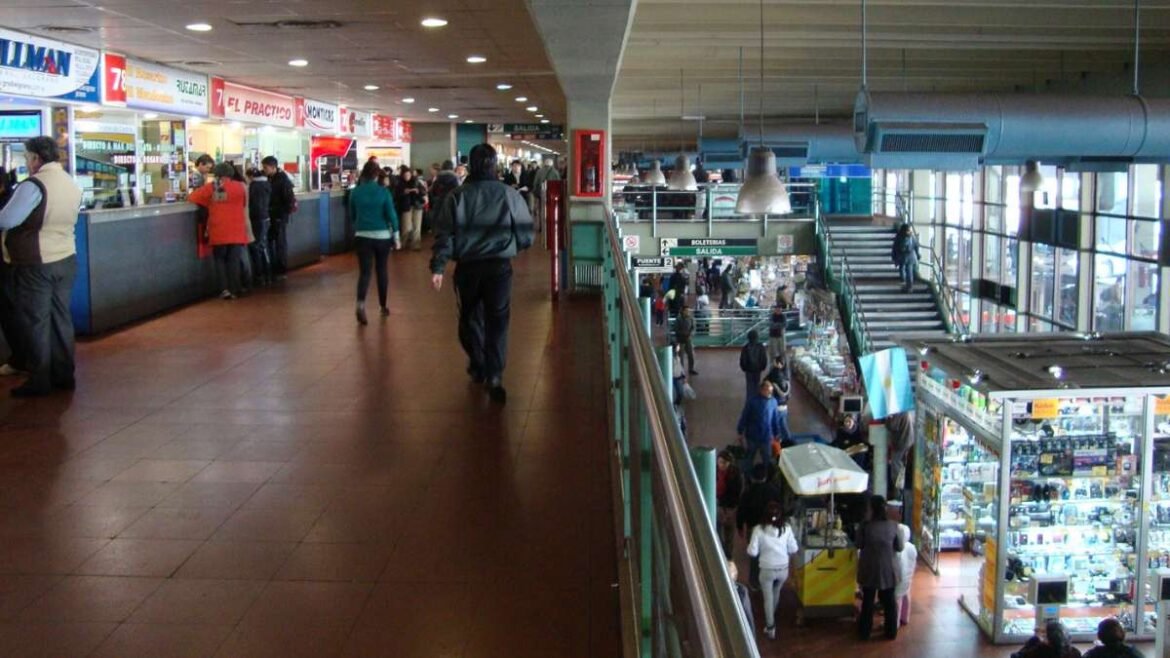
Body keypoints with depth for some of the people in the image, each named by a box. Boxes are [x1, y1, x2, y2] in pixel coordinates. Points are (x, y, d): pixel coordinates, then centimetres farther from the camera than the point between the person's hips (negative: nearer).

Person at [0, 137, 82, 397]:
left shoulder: (34, 185, -18)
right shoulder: (72, 185, 8)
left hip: (35, 264, -7)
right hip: (66, 259, 7)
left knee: (35, 321, 2)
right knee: (61, 318, 13)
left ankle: (40, 381, 8)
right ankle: (64, 375, 19)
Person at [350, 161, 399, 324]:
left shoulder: (355, 192, -1)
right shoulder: (383, 191, -7)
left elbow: (352, 215, 11)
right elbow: (391, 214, -8)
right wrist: (396, 233, 2)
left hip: (362, 236, 1)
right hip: (382, 235, 0)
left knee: (364, 271, -2)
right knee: (382, 269, 15)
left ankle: (360, 303, -26)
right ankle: (383, 306, 24)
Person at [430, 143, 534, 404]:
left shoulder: (457, 196, -2)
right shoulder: (510, 195, -4)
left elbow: (444, 234, -6)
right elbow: (526, 234, 0)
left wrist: (437, 267, -6)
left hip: (467, 266, 1)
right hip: (499, 266, -1)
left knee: (470, 317, 19)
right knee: (497, 321, 1)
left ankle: (478, 367, 32)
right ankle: (494, 377, -8)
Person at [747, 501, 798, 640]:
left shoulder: (759, 530, -18)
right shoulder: (786, 528, -12)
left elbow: (752, 552, -16)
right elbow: (794, 549, -4)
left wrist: (750, 546, 5)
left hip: (767, 570, -3)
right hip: (783, 569, 3)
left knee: (768, 598, 13)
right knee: (776, 594, 28)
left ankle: (770, 627, 15)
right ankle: (771, 618, 50)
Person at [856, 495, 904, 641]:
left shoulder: (866, 526, -15)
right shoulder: (893, 526, -10)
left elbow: (858, 545, -2)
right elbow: (900, 547, -1)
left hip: (869, 569, -1)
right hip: (888, 569, 1)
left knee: (868, 601, 13)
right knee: (889, 601, 15)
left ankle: (864, 632, 21)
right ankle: (891, 632, 24)